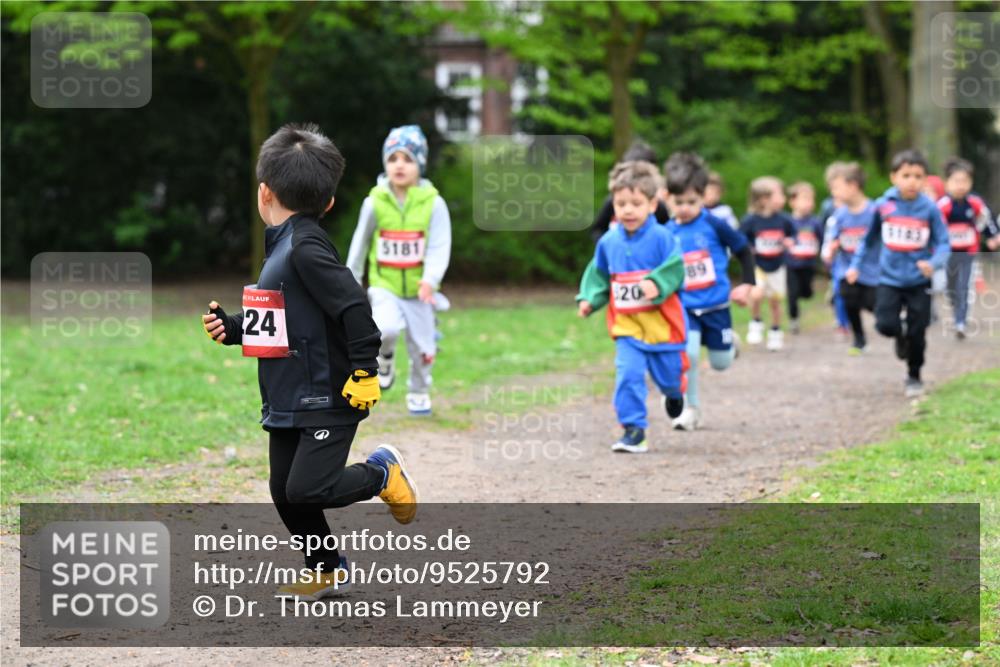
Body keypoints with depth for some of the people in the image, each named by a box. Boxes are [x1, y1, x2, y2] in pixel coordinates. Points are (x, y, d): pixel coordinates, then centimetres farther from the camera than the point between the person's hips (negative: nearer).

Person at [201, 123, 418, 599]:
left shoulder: (306, 247, -17)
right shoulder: (281, 245, 13)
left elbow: (353, 306, -23)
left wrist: (364, 370, -23)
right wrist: (232, 328, 11)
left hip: (327, 400, -9)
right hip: (286, 401, 9)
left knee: (308, 488, -13)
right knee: (285, 493, 10)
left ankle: (381, 472, 12)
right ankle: (326, 571, 24)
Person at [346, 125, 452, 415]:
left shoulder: (433, 204, -9)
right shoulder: (374, 203, -5)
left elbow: (440, 248, -13)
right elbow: (359, 245, 7)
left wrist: (430, 280, -30)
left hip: (418, 291, 1)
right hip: (384, 287, -1)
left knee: (422, 348, 9)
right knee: (387, 329, -29)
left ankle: (418, 393, 37)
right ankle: (384, 359, 5)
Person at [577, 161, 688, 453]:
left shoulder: (661, 238, -12)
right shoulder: (608, 242, 0)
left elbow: (675, 270, -14)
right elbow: (598, 275, 12)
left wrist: (657, 285, -31)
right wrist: (589, 299, -2)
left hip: (662, 322, -2)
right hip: (626, 324, 2)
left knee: (668, 374, 14)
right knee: (628, 375, -13)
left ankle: (674, 393, 51)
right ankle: (633, 429, -6)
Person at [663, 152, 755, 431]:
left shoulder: (714, 226, -10)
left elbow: (743, 250, 1)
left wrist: (746, 284, -3)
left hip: (716, 305, -1)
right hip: (684, 307, 1)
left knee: (721, 363, 10)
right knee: (687, 354, -20)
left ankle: (729, 342, 47)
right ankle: (690, 408, -2)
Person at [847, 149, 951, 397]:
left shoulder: (929, 209, -8)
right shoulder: (883, 206, -4)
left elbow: (943, 244, -6)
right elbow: (869, 239, 11)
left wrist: (933, 263, -25)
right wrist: (856, 265, 8)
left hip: (919, 281, 0)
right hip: (890, 279, 1)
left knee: (917, 334, 5)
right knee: (886, 325, -15)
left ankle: (914, 377, 27)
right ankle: (900, 335, 22)